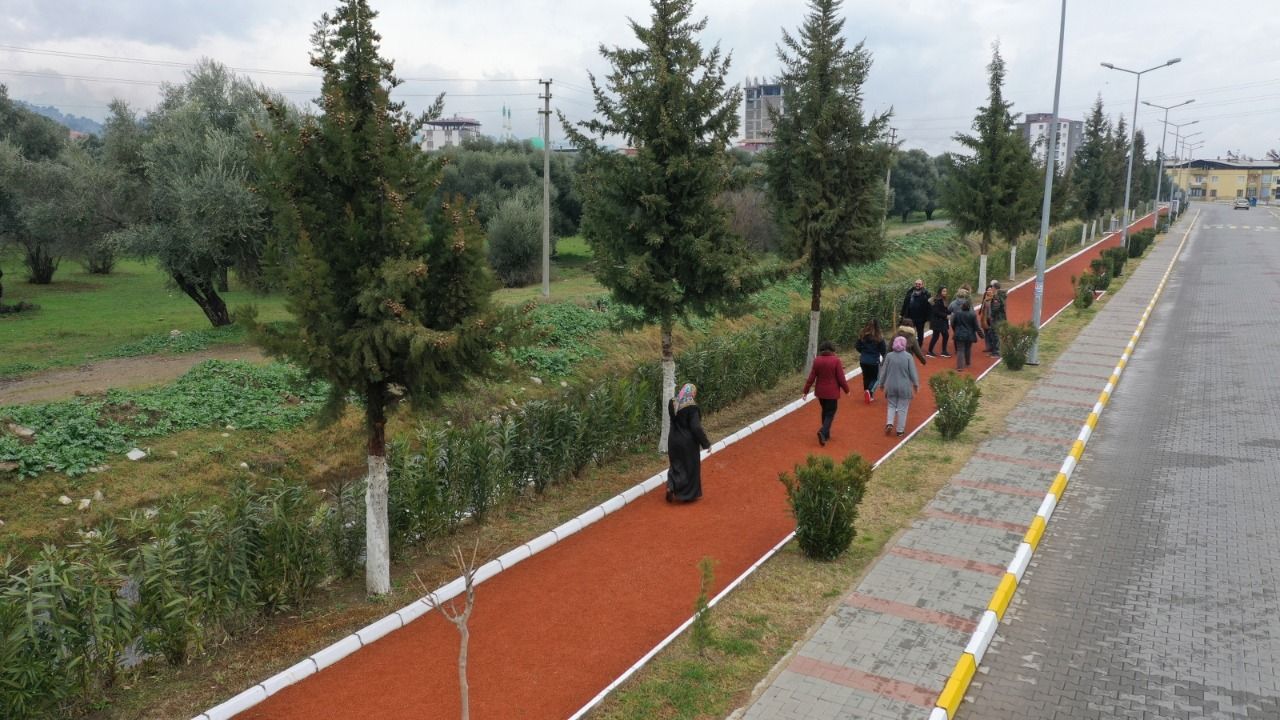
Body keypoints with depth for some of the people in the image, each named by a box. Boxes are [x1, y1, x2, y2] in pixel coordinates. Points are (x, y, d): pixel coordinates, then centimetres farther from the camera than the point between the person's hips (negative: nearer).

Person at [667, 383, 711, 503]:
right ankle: (689, 495, 19)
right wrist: (706, 443, -12)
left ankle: (671, 486, 1)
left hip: (674, 440, 5)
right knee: (690, 468, 12)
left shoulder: (672, 403, -3)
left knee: (676, 465, 21)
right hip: (688, 442, -5)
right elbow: (696, 428, -22)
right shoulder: (692, 407, -21)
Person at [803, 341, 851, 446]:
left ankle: (826, 434, 27)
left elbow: (811, 377, -3)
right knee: (830, 413, 3)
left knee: (825, 411, 20)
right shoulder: (836, 360, -14)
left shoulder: (817, 360, -5)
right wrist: (846, 390, 4)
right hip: (832, 392, -4)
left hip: (820, 392, 4)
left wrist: (806, 391, 5)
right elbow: (841, 378, -11)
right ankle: (823, 432, -18)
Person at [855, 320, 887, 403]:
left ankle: (867, 393, 24)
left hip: (863, 360, 3)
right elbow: (883, 350, -8)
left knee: (866, 377, 17)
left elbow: (857, 346, 3)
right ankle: (870, 391, -16)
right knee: (875, 378, 9)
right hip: (874, 361, -3)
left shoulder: (862, 335, -5)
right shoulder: (879, 337, -14)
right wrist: (884, 356, 15)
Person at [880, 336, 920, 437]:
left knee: (892, 406, 18)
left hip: (891, 386, 2)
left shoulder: (889, 356, -7)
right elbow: (913, 372, -7)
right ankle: (900, 430, 11)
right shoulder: (908, 357, -11)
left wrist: (882, 383, 14)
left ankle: (889, 423, 0)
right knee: (902, 408, 7)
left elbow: (884, 371, 1)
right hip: (904, 387, -2)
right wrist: (916, 384, 7)